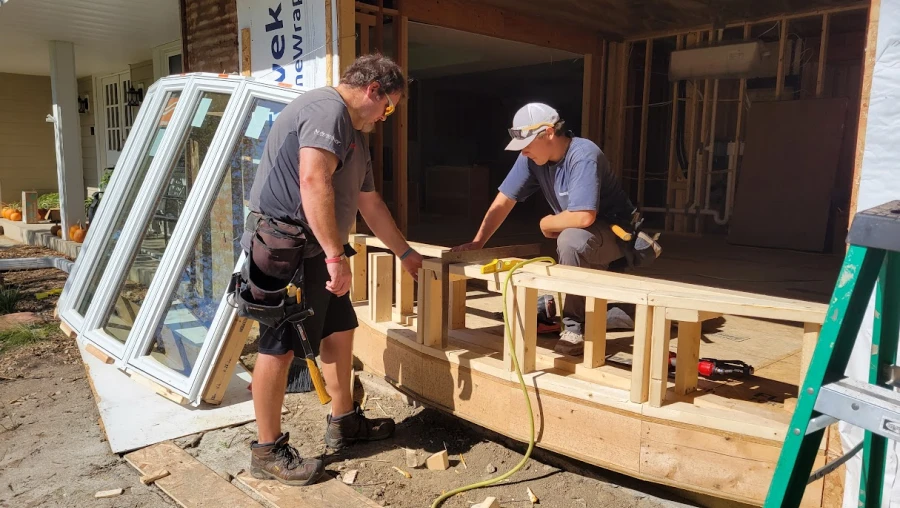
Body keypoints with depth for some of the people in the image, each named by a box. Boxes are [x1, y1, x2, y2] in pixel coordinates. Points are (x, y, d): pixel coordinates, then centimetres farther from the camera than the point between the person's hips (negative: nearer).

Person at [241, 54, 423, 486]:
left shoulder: (354, 135, 21)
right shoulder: (328, 109, -12)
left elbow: (370, 203, 28)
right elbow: (313, 181, -27)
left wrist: (405, 253, 33)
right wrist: (336, 255, -28)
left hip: (313, 252, 11)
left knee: (339, 330, 15)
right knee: (280, 346, -4)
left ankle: (343, 422, 29)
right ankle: (268, 451, 7)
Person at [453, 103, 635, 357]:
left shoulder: (583, 156, -30)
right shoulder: (531, 158, -9)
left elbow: (584, 217, -38)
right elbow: (502, 202, -7)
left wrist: (547, 223, -19)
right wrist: (477, 243, -16)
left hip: (616, 231, -7)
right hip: (577, 233, 8)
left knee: (571, 239, -35)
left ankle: (576, 327, -20)